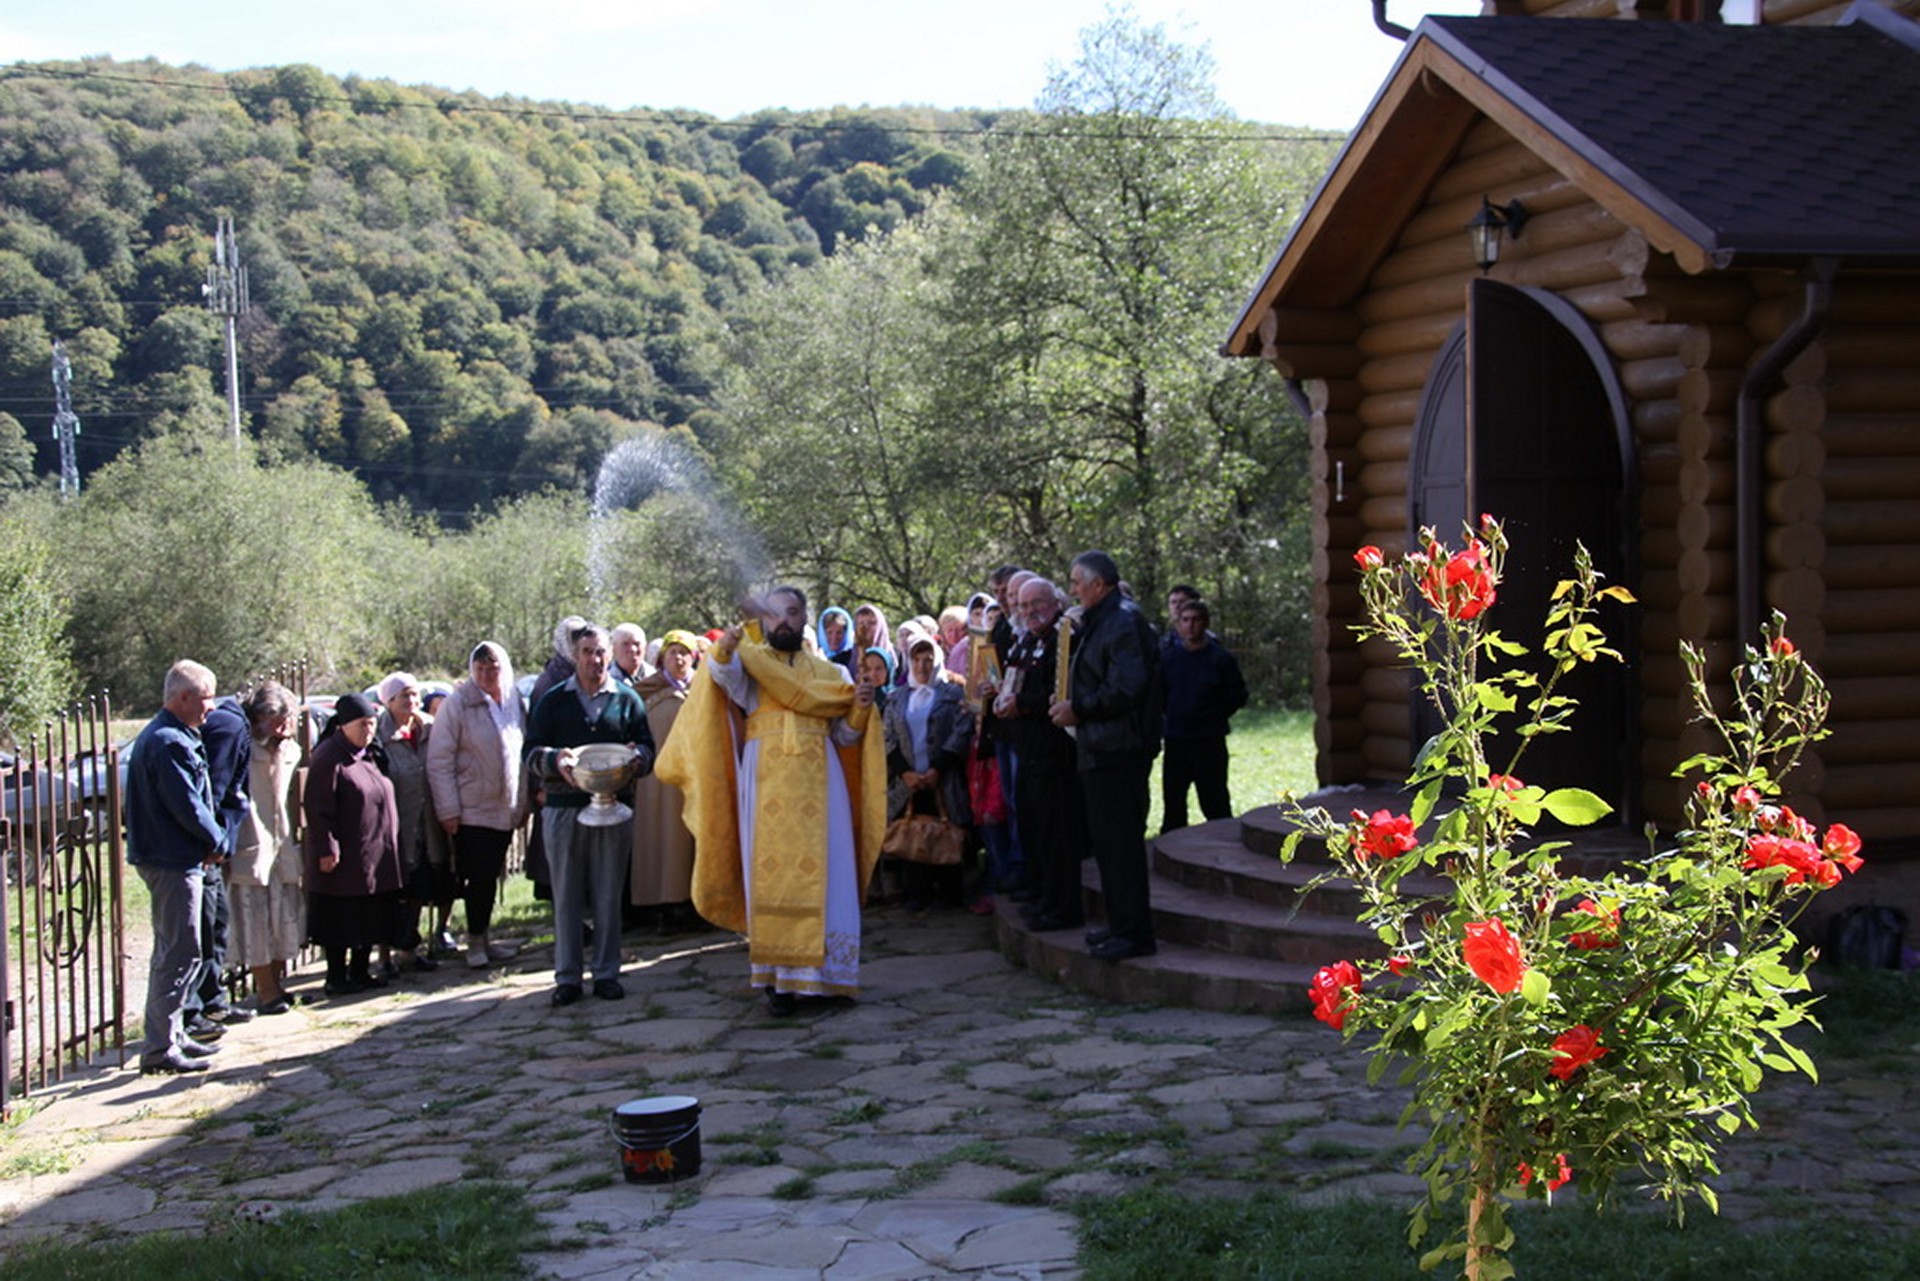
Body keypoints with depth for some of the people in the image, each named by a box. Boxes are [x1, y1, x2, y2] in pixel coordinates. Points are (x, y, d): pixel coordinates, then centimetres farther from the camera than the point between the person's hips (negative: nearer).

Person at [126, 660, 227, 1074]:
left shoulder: (160, 736, 15)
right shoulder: (170, 743, -20)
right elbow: (188, 806, -21)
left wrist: (210, 839, 10)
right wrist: (215, 840, -6)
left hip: (166, 858, 11)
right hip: (174, 862, -11)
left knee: (172, 952, 18)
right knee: (181, 955, -8)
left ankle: (171, 1034, 27)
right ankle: (160, 1047, -5)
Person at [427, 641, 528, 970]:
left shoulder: (514, 703, 9)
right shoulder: (459, 704, -8)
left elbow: (524, 754, 15)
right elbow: (439, 760, -9)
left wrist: (524, 803, 11)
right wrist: (448, 810, -14)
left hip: (505, 809, 5)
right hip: (472, 810, -5)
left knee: (491, 876, 11)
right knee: (480, 877, -6)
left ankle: (484, 939, 21)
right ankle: (476, 942, 7)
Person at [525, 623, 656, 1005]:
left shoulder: (627, 699, 11)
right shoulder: (553, 700, 8)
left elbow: (647, 747, 10)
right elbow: (532, 750, 3)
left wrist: (637, 756, -14)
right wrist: (556, 761, -18)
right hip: (564, 808, -1)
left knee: (609, 895, 4)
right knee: (566, 896, 1)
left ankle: (606, 973, 12)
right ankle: (567, 976, 7)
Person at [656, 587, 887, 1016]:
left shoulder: (828, 672, 18)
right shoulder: (749, 660, 11)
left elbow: (845, 736, 15)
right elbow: (724, 674, -14)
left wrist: (861, 708, -5)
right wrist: (724, 649, -35)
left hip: (819, 779, 2)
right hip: (766, 779, -2)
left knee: (822, 872, -4)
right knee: (770, 872, -5)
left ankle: (821, 969, 2)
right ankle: (777, 977, -3)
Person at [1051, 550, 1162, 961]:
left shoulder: (1123, 622, -15)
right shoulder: (1098, 622, 18)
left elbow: (1125, 690, -23)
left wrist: (1078, 709, -17)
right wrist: (1073, 706, 9)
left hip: (1119, 753, -11)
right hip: (1101, 752, 11)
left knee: (1120, 842, -8)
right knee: (1106, 839, 15)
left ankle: (1134, 932, -3)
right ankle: (1121, 925, 23)